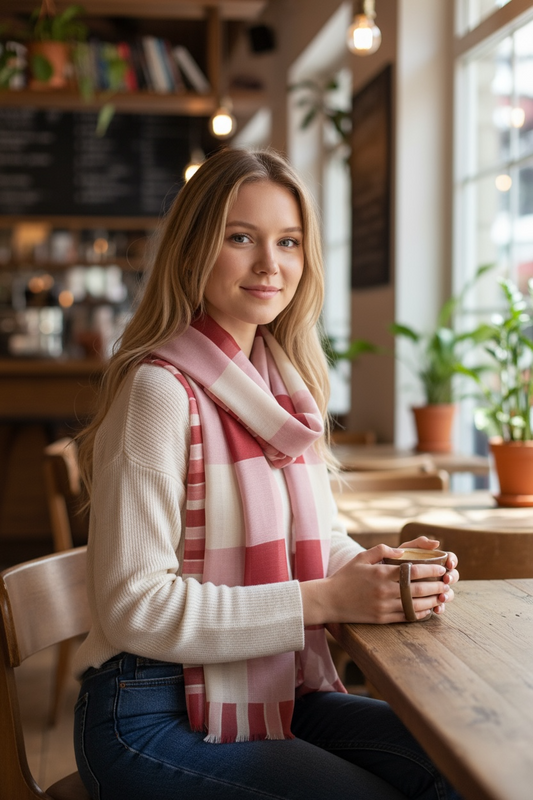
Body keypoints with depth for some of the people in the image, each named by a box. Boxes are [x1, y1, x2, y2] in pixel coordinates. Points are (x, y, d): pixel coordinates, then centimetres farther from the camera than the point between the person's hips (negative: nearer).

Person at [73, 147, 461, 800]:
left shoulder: (282, 385, 9)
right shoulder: (161, 389, -16)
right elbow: (134, 607, -20)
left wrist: (382, 569, -7)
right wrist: (322, 600, -22)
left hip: (275, 695, 7)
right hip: (155, 721, -7)